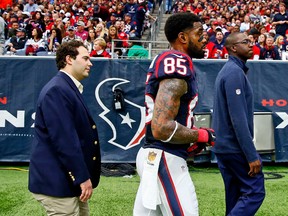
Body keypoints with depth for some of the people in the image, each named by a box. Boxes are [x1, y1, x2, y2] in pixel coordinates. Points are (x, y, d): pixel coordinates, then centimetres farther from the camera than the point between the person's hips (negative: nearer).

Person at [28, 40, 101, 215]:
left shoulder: (69, 88, 14)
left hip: (71, 179, 10)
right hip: (57, 181, -10)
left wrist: (83, 176, 19)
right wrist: (82, 177, -22)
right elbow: (64, 139, -24)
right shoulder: (57, 90, -18)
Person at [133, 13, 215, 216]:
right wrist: (201, 136, -11)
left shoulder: (166, 61, 14)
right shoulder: (178, 65, -17)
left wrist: (192, 139, 11)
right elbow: (162, 128, -25)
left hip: (152, 156, 10)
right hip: (165, 159, -10)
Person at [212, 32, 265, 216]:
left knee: (235, 196, 12)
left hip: (222, 145, 10)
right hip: (235, 146, -10)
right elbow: (238, 118, -21)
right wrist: (252, 155, -22)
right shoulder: (235, 72, -15)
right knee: (254, 192, -7)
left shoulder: (229, 70, 16)